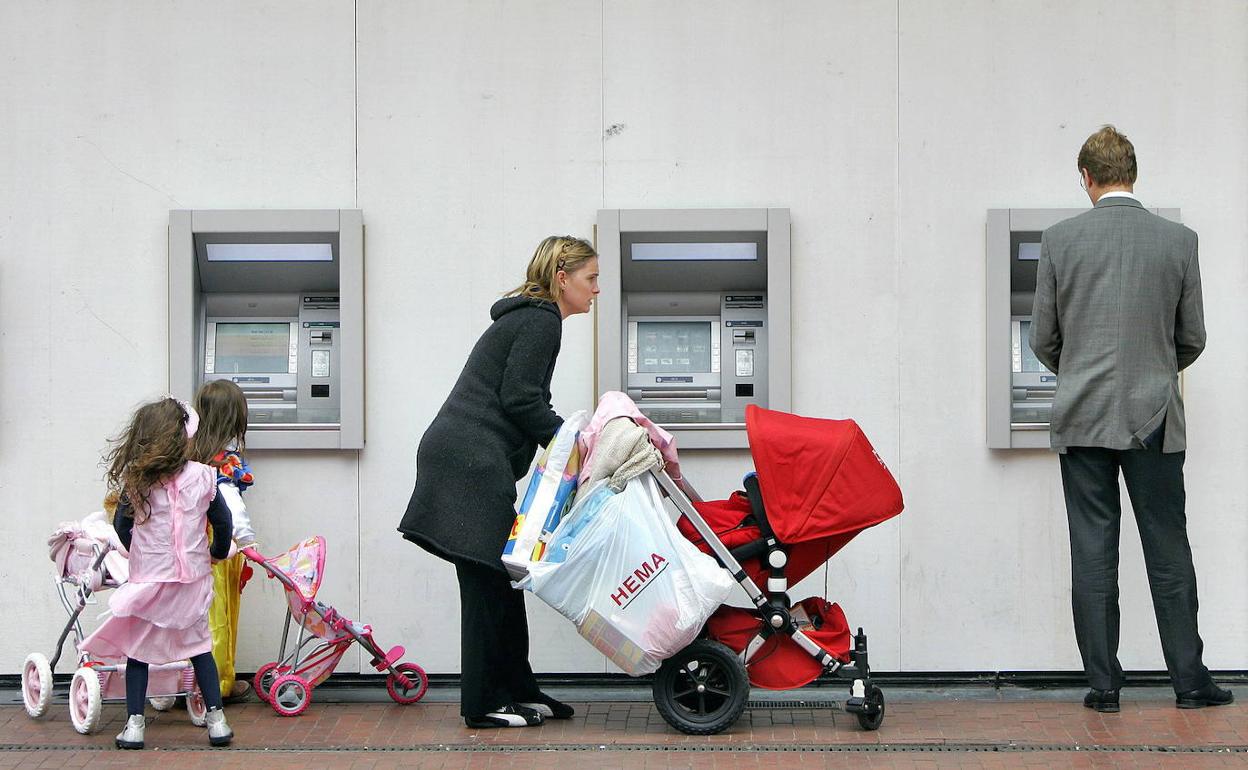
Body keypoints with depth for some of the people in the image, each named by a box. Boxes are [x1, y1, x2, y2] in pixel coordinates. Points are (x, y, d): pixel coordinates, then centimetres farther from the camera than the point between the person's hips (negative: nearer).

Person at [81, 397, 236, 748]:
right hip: (192, 579, 1)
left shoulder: (135, 481, -7)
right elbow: (222, 521, 3)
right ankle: (216, 719, 14)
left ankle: (134, 723, 9)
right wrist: (218, 551, 23)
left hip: (148, 580, -1)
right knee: (199, 647, 14)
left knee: (137, 650, 11)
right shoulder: (202, 476, -7)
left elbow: (122, 527, 3)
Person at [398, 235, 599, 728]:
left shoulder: (527, 318, 23)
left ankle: (517, 691, 17)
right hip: (472, 463, -10)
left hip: (464, 460, 10)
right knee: (488, 581, -5)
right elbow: (519, 399, -16)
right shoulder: (541, 321, -8)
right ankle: (485, 704, 1)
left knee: (500, 579, 11)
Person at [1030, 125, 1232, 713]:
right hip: (1154, 418, 0)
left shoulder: (1059, 240, -2)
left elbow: (1043, 339, 2)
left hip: (1083, 418, 0)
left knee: (1093, 555, 4)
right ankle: (1189, 681, 12)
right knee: (1168, 553, 7)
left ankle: (1103, 684, 6)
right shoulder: (1178, 241, 1)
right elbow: (1192, 340, 7)